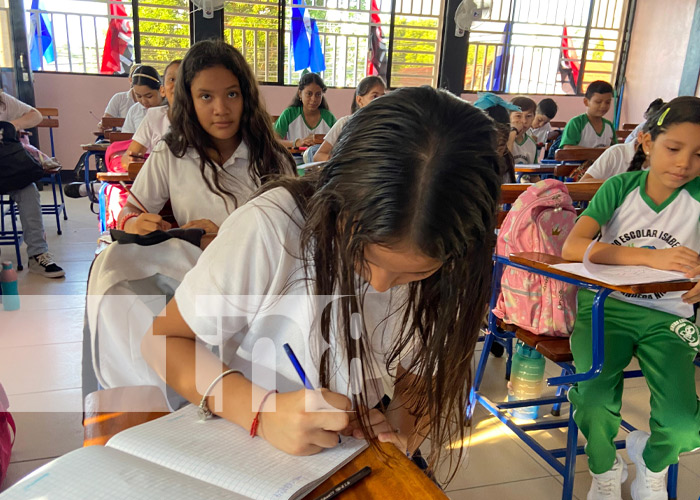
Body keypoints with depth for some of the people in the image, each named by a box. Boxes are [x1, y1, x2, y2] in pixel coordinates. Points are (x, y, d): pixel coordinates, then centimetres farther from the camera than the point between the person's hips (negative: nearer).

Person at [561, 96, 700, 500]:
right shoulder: (621, 187, -4)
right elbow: (572, 247, -18)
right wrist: (651, 258, -30)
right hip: (607, 305, -1)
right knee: (591, 398, -25)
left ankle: (652, 462, 23)